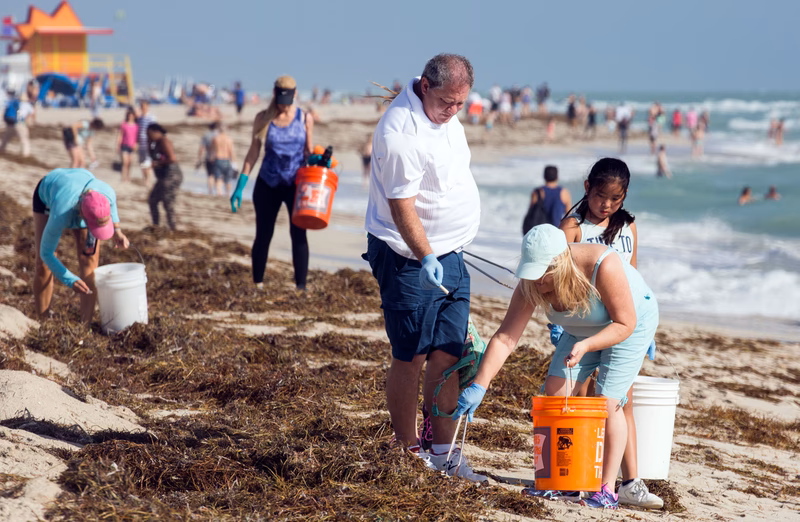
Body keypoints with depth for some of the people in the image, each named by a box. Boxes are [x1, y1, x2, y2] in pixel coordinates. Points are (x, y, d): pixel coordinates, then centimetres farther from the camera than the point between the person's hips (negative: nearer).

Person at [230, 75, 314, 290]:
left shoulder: (305, 118, 1)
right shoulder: (263, 118, 0)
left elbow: (309, 151, 8)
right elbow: (253, 153, 3)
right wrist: (240, 186, 0)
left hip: (296, 184, -1)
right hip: (268, 184, 1)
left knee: (298, 235, -8)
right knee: (263, 235, 5)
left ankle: (301, 287, -6)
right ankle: (257, 285, 14)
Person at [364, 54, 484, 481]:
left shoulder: (443, 113, 8)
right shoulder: (400, 132, -22)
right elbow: (402, 206, -24)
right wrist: (426, 258, -32)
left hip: (449, 253, 8)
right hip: (409, 257, -8)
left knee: (448, 355, 6)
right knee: (410, 359, -1)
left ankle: (443, 454, 11)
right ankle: (408, 454, 10)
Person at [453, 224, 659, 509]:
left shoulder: (604, 266, -39)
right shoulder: (531, 283, -24)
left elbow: (625, 324, -29)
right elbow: (505, 338, -26)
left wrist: (585, 346, -43)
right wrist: (479, 387, -34)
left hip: (631, 323, -5)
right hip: (583, 329, 5)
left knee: (607, 402, -14)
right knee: (555, 391, -8)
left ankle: (607, 489, -6)